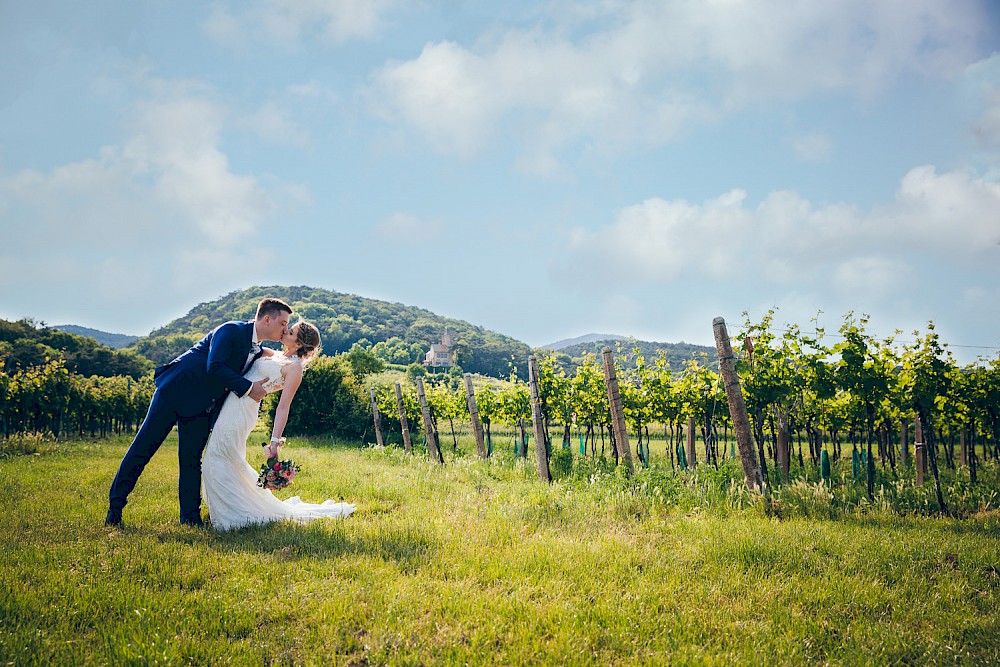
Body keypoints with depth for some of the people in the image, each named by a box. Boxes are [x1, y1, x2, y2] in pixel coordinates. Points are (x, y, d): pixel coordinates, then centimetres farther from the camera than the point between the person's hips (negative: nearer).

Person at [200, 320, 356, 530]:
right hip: (231, 405, 9)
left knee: (219, 462, -6)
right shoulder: (275, 355, 14)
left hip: (241, 412, -9)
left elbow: (283, 407, -15)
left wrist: (275, 441, -21)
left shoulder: (295, 367, -10)